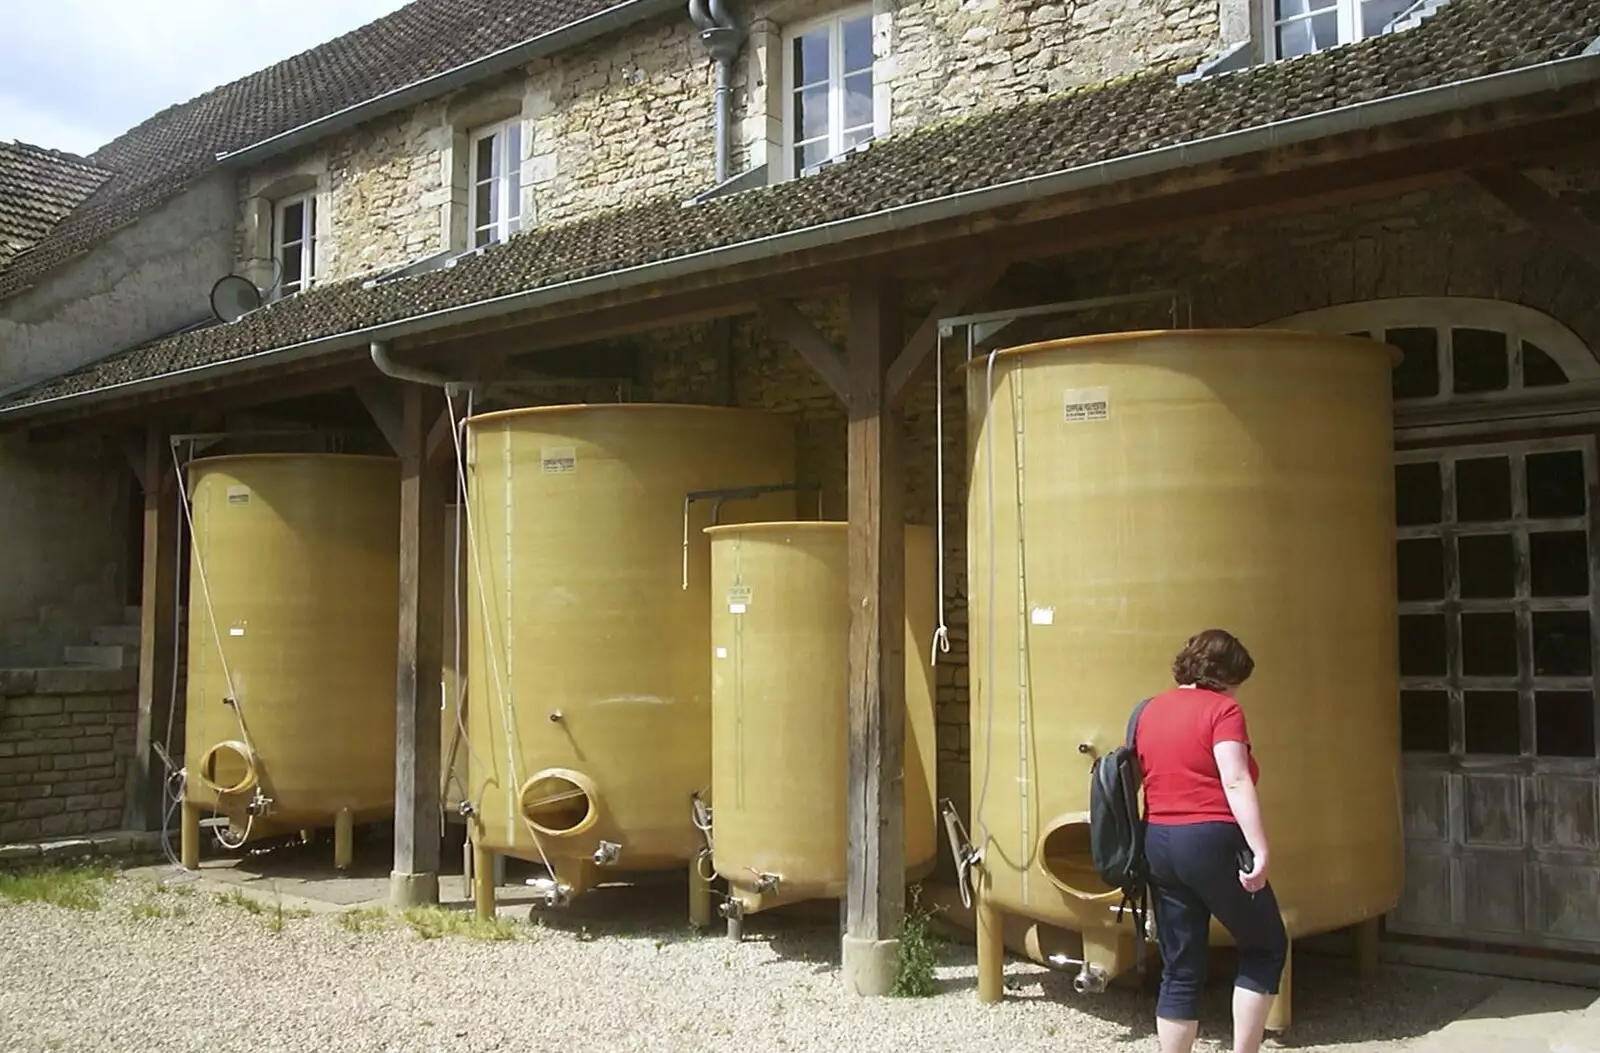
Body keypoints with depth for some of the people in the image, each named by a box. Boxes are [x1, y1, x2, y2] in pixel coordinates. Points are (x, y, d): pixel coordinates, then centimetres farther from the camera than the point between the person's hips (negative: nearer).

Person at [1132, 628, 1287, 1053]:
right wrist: (1260, 849, -21)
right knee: (1266, 947, 12)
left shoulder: (1150, 711, 13)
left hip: (1158, 844, 6)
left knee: (1180, 970, 12)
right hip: (1212, 843, -6)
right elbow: (1235, 783, -18)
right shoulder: (1221, 709, -7)